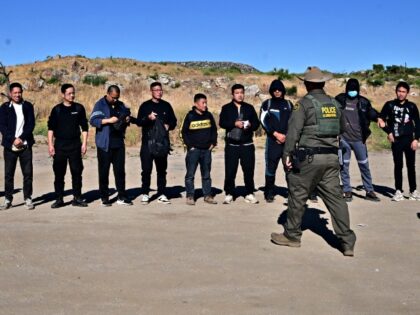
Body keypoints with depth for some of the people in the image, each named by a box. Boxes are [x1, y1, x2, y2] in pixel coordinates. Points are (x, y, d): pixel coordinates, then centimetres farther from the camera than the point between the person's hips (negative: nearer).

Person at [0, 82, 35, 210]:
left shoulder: (28, 106, 8)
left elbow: (31, 124, 1)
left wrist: (21, 138, -11)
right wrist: (13, 139, -14)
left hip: (25, 145, 0)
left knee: (28, 173, 0)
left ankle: (28, 199, 8)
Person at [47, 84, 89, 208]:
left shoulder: (79, 108, 4)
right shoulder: (57, 109, 3)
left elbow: (84, 127, 7)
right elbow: (51, 128, 4)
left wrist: (84, 143, 0)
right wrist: (50, 145, -2)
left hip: (75, 144, 0)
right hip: (60, 145, 0)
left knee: (77, 172, 1)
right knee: (59, 173, 3)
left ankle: (77, 198, 10)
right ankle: (59, 199, 11)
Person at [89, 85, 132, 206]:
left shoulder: (121, 105, 14)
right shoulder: (100, 105, -3)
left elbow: (127, 115, 26)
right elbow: (93, 120, -12)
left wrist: (127, 120, 2)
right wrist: (109, 120, -22)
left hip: (119, 143, 5)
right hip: (105, 144, -5)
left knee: (120, 170, 6)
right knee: (104, 171, 2)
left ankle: (122, 197, 12)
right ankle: (104, 197, 10)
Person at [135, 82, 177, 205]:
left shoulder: (166, 106, 12)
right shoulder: (145, 106, 3)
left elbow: (173, 121, 15)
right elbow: (138, 122, -5)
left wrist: (168, 126, -6)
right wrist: (148, 118, -23)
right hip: (148, 142, -3)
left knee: (162, 169, 7)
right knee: (146, 169, -2)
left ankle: (161, 194, 14)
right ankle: (145, 194, 7)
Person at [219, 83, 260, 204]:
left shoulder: (249, 108, 12)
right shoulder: (226, 108, 6)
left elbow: (256, 123, 9)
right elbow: (221, 123, -5)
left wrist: (250, 125, -12)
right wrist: (234, 124, -19)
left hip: (247, 145, 2)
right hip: (231, 145, -1)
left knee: (249, 170, 2)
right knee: (230, 171, 0)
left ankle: (249, 194, 12)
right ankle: (229, 194, 11)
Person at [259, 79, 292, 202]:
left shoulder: (289, 104, 13)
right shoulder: (267, 104, 8)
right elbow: (263, 121, -2)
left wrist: (286, 135, -7)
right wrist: (276, 134, -11)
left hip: (288, 140, 1)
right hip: (272, 140, -1)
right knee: (271, 167, 0)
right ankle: (269, 193, 8)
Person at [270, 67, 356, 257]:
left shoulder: (304, 103, -7)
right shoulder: (334, 104, 11)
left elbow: (293, 130, -13)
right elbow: (342, 128, 21)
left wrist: (287, 153, -9)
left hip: (309, 157, -5)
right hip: (331, 157, 5)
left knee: (297, 196, 7)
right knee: (335, 197, 5)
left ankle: (292, 236, 18)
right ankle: (347, 241, 2)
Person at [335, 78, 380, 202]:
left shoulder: (363, 102, 4)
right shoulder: (340, 99, 2)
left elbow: (372, 114, 9)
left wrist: (379, 118, -12)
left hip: (359, 138, 1)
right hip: (343, 138, -1)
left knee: (364, 165, 6)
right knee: (344, 165, 4)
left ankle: (369, 191, 16)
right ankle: (347, 191, 14)